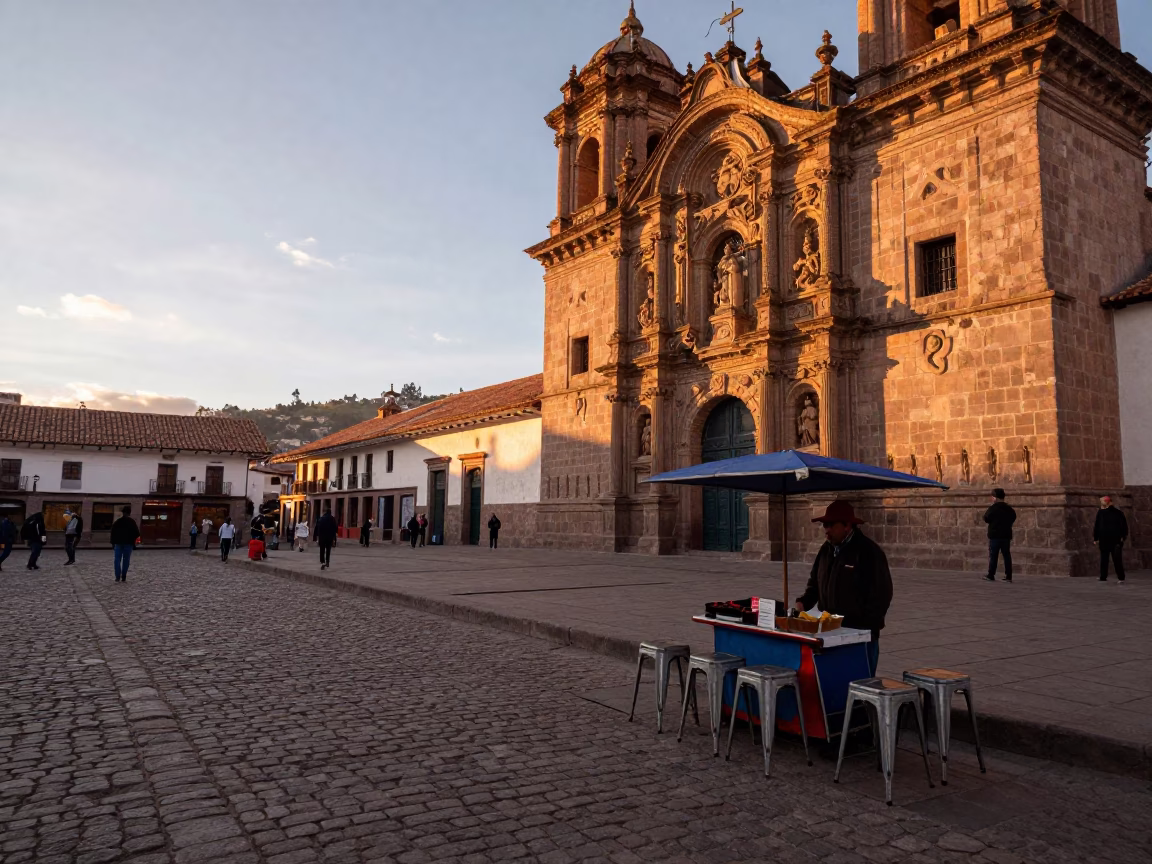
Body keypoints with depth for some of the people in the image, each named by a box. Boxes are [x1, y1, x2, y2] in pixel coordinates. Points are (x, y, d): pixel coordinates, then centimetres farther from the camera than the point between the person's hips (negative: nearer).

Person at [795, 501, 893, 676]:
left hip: (861, 636, -7)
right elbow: (815, 583, 20)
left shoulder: (869, 552, -10)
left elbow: (881, 594, -11)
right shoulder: (826, 550, 11)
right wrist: (803, 602, 1)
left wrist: (865, 626, -16)